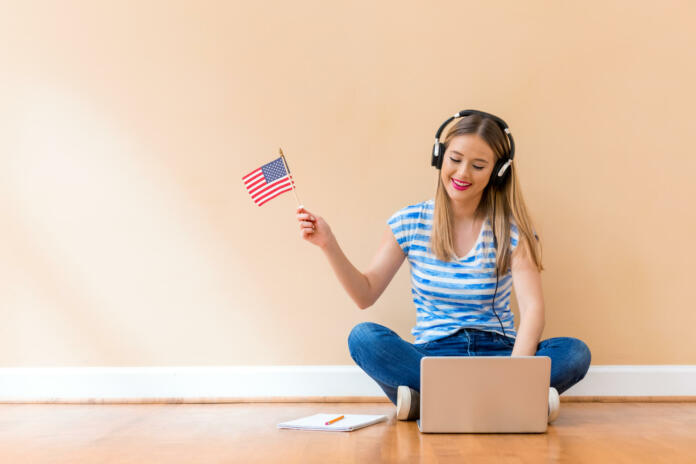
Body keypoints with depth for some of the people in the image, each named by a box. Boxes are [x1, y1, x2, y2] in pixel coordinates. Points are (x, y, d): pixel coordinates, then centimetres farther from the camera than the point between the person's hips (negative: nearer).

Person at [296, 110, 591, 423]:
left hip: (497, 354, 0)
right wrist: (328, 244, -12)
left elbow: (532, 308, -13)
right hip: (432, 355, 1)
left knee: (575, 353, -28)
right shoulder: (410, 222, 3)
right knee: (363, 337, -29)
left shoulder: (512, 229, -1)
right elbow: (365, 295, 3)